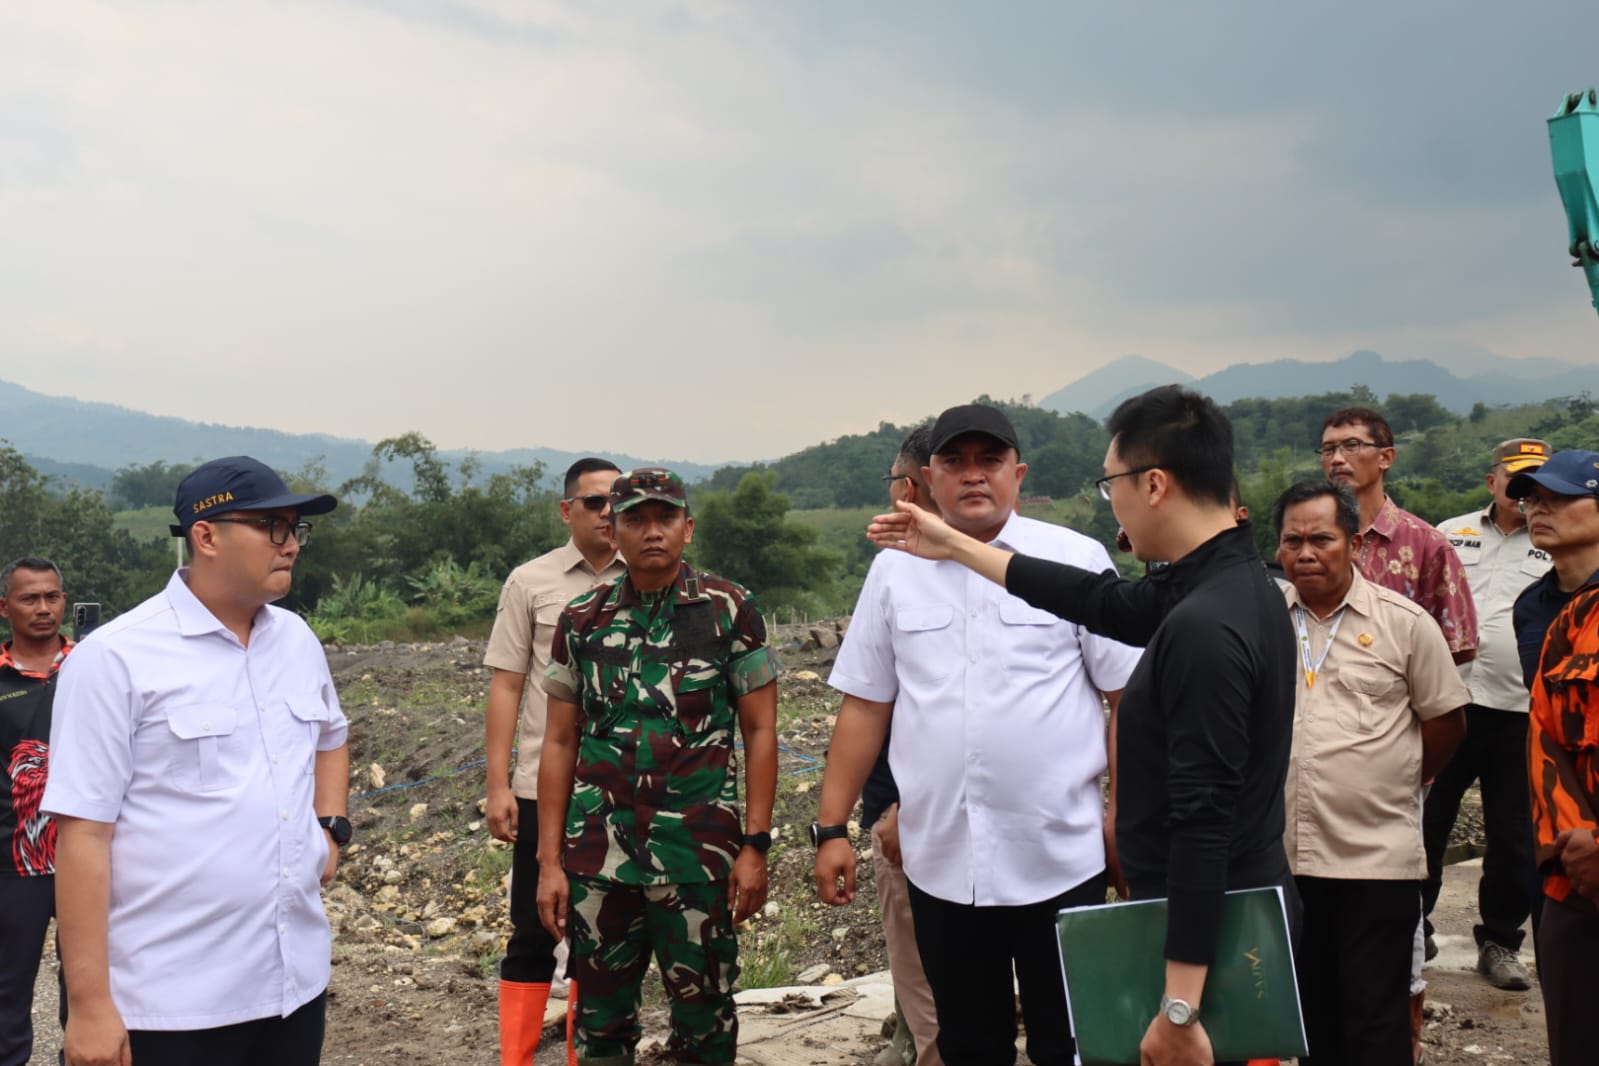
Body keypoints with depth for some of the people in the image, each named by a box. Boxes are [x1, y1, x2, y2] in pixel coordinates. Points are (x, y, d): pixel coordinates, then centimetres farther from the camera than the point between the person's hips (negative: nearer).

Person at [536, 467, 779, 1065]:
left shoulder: (730, 610, -1)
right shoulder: (581, 621, 6)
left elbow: (760, 731, 0)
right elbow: (559, 744, 8)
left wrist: (756, 846, -6)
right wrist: (549, 862, 4)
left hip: (699, 857, -2)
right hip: (598, 856, 3)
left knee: (704, 1016, 8)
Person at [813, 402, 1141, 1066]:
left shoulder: (1076, 558, -3)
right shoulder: (895, 570, 6)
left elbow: (1125, 695, -1)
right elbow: (864, 706, 8)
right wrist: (832, 828, 6)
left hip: (1060, 857, -2)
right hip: (939, 862, 3)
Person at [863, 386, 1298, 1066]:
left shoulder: (1202, 628, -25)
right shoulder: (1235, 583, 5)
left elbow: (1203, 823, -28)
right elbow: (1103, 602, 17)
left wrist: (1179, 1007, -26)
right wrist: (955, 547, 23)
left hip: (1206, 937, -9)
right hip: (1248, 914, 9)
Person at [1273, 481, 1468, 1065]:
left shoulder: (1404, 622, -4)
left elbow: (1446, 720, 4)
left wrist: (1398, 781, 9)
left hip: (1378, 858, -3)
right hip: (1284, 854, 3)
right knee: (1310, 1013, 15)